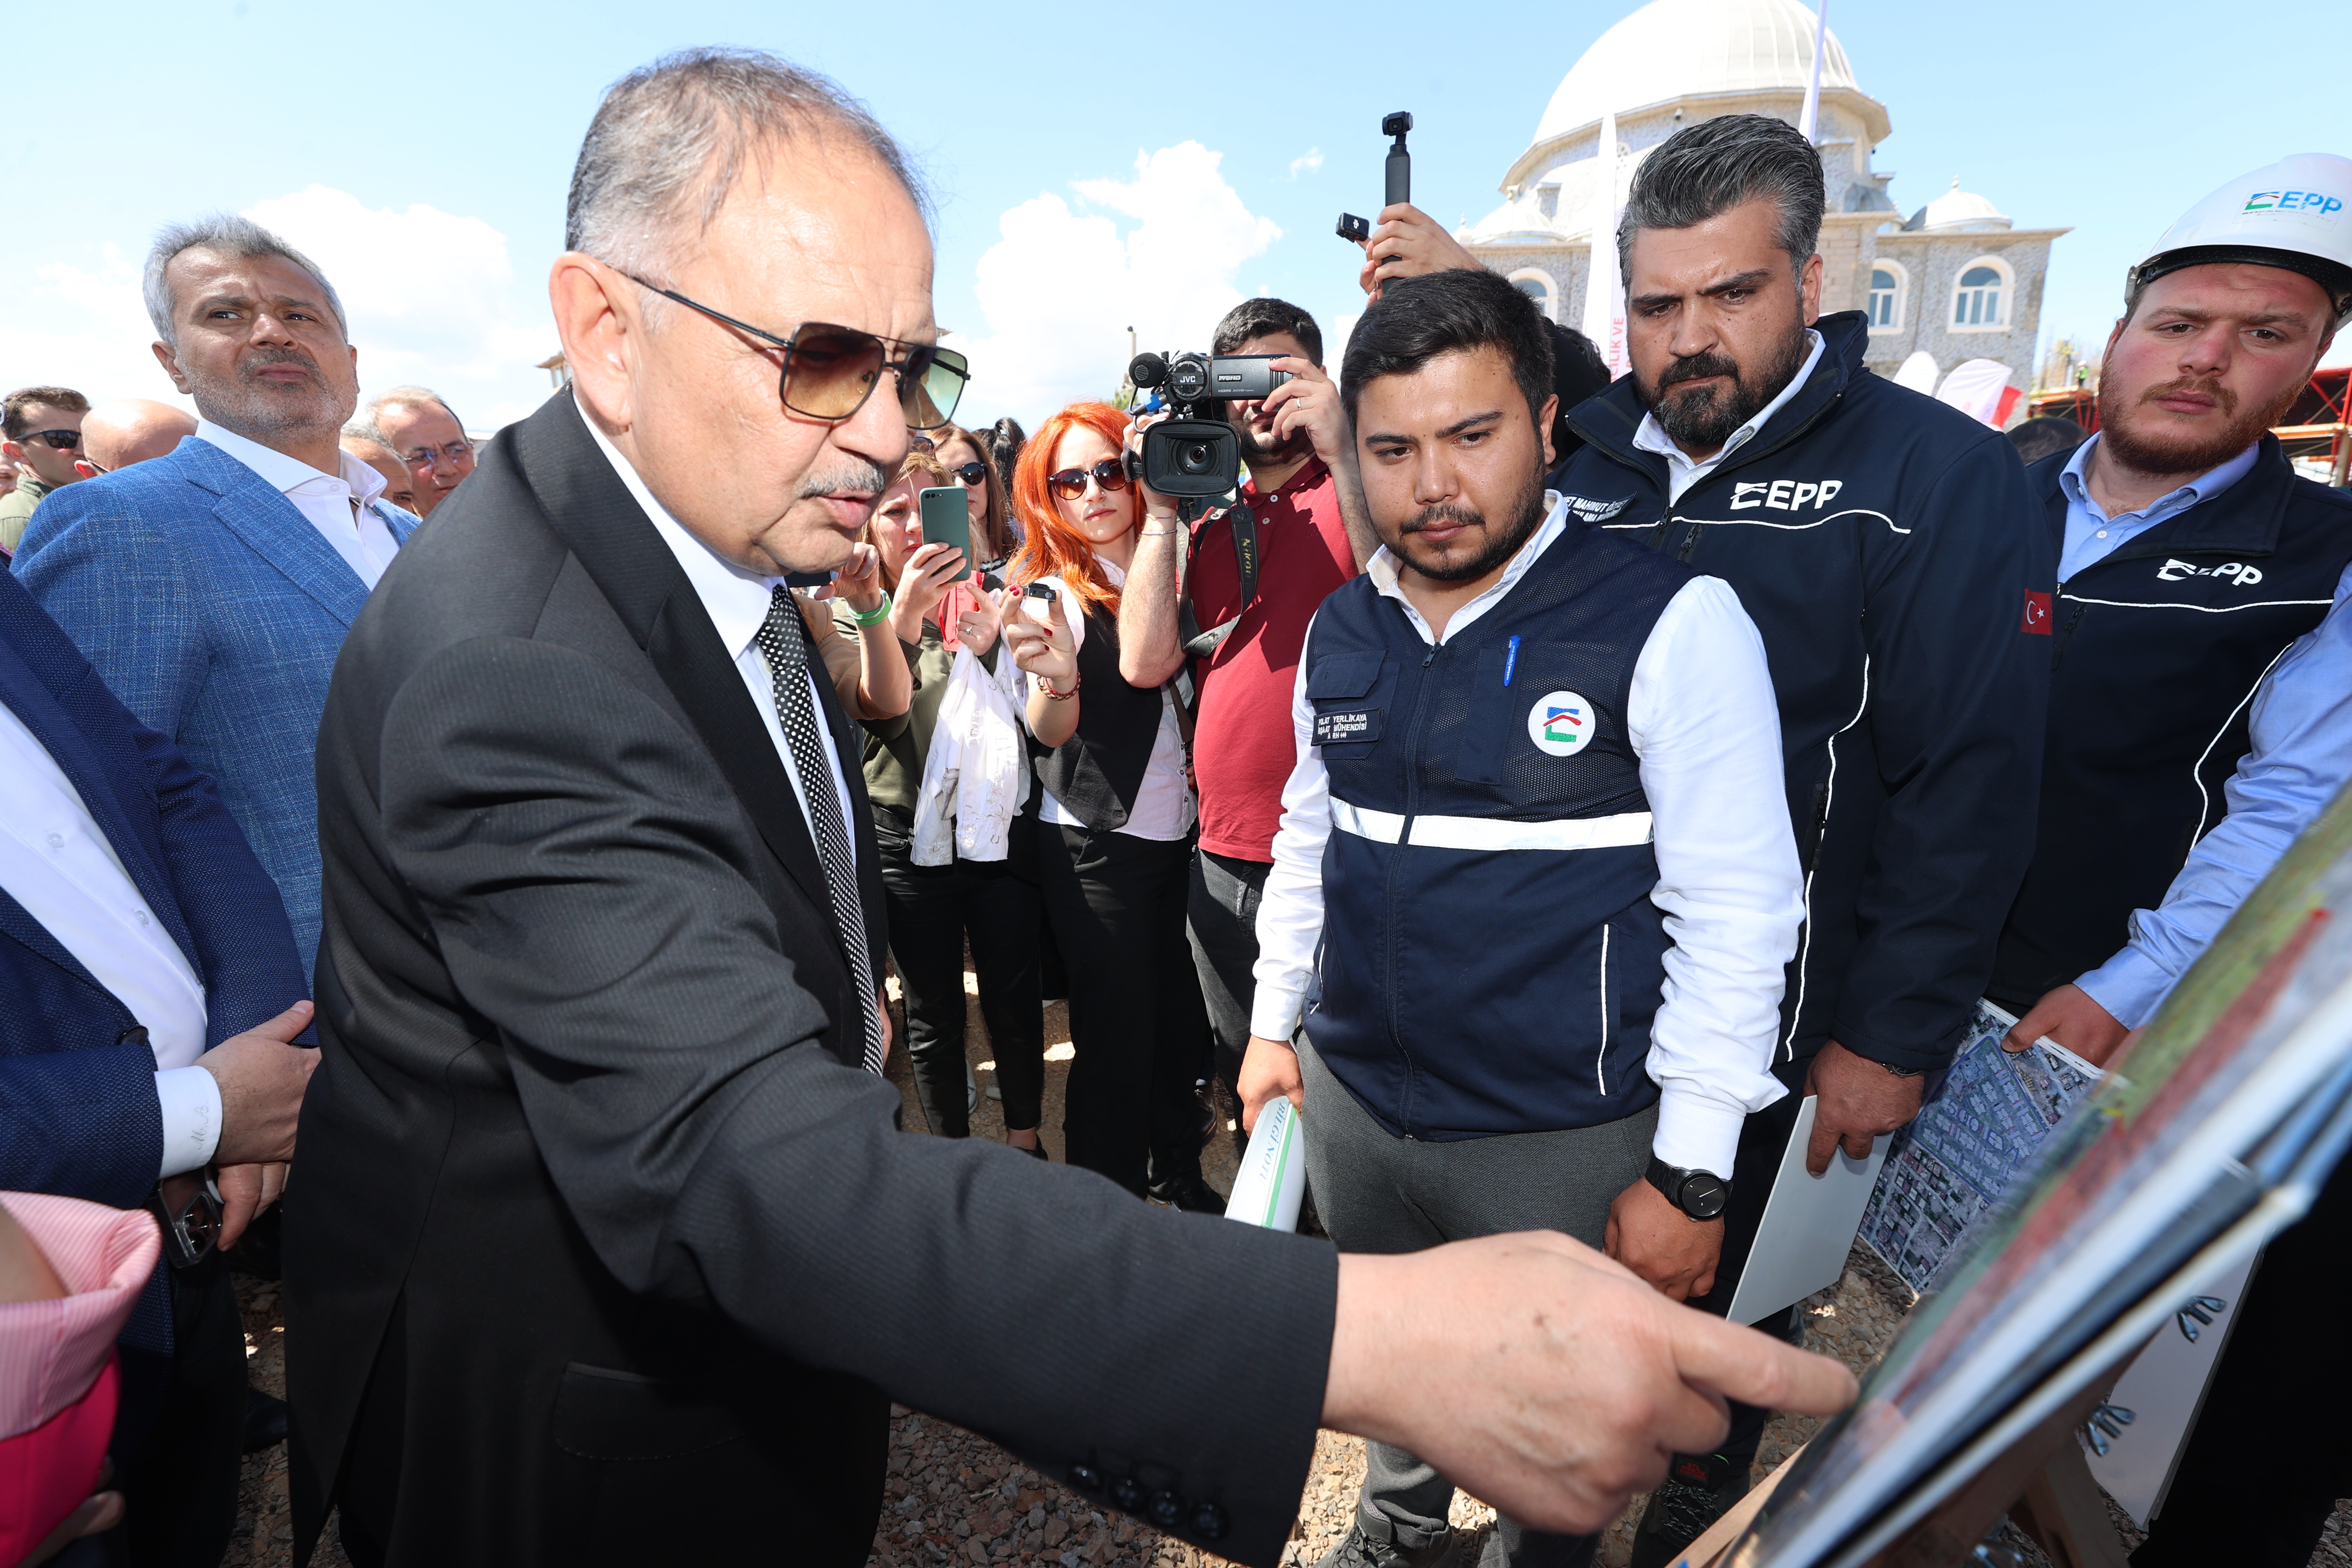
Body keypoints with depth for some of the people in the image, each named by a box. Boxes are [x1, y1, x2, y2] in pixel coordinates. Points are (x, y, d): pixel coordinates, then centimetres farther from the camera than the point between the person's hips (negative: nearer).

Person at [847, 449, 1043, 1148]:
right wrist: (902, 619, -30)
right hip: (913, 841, -1)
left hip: (1006, 829, 2)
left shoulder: (986, 597, 6)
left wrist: (995, 644, -16)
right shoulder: (851, 616, 0)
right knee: (934, 1016, 12)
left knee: (1015, 1001, 10)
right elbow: (883, 721, -17)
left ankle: (1026, 1142, 31)